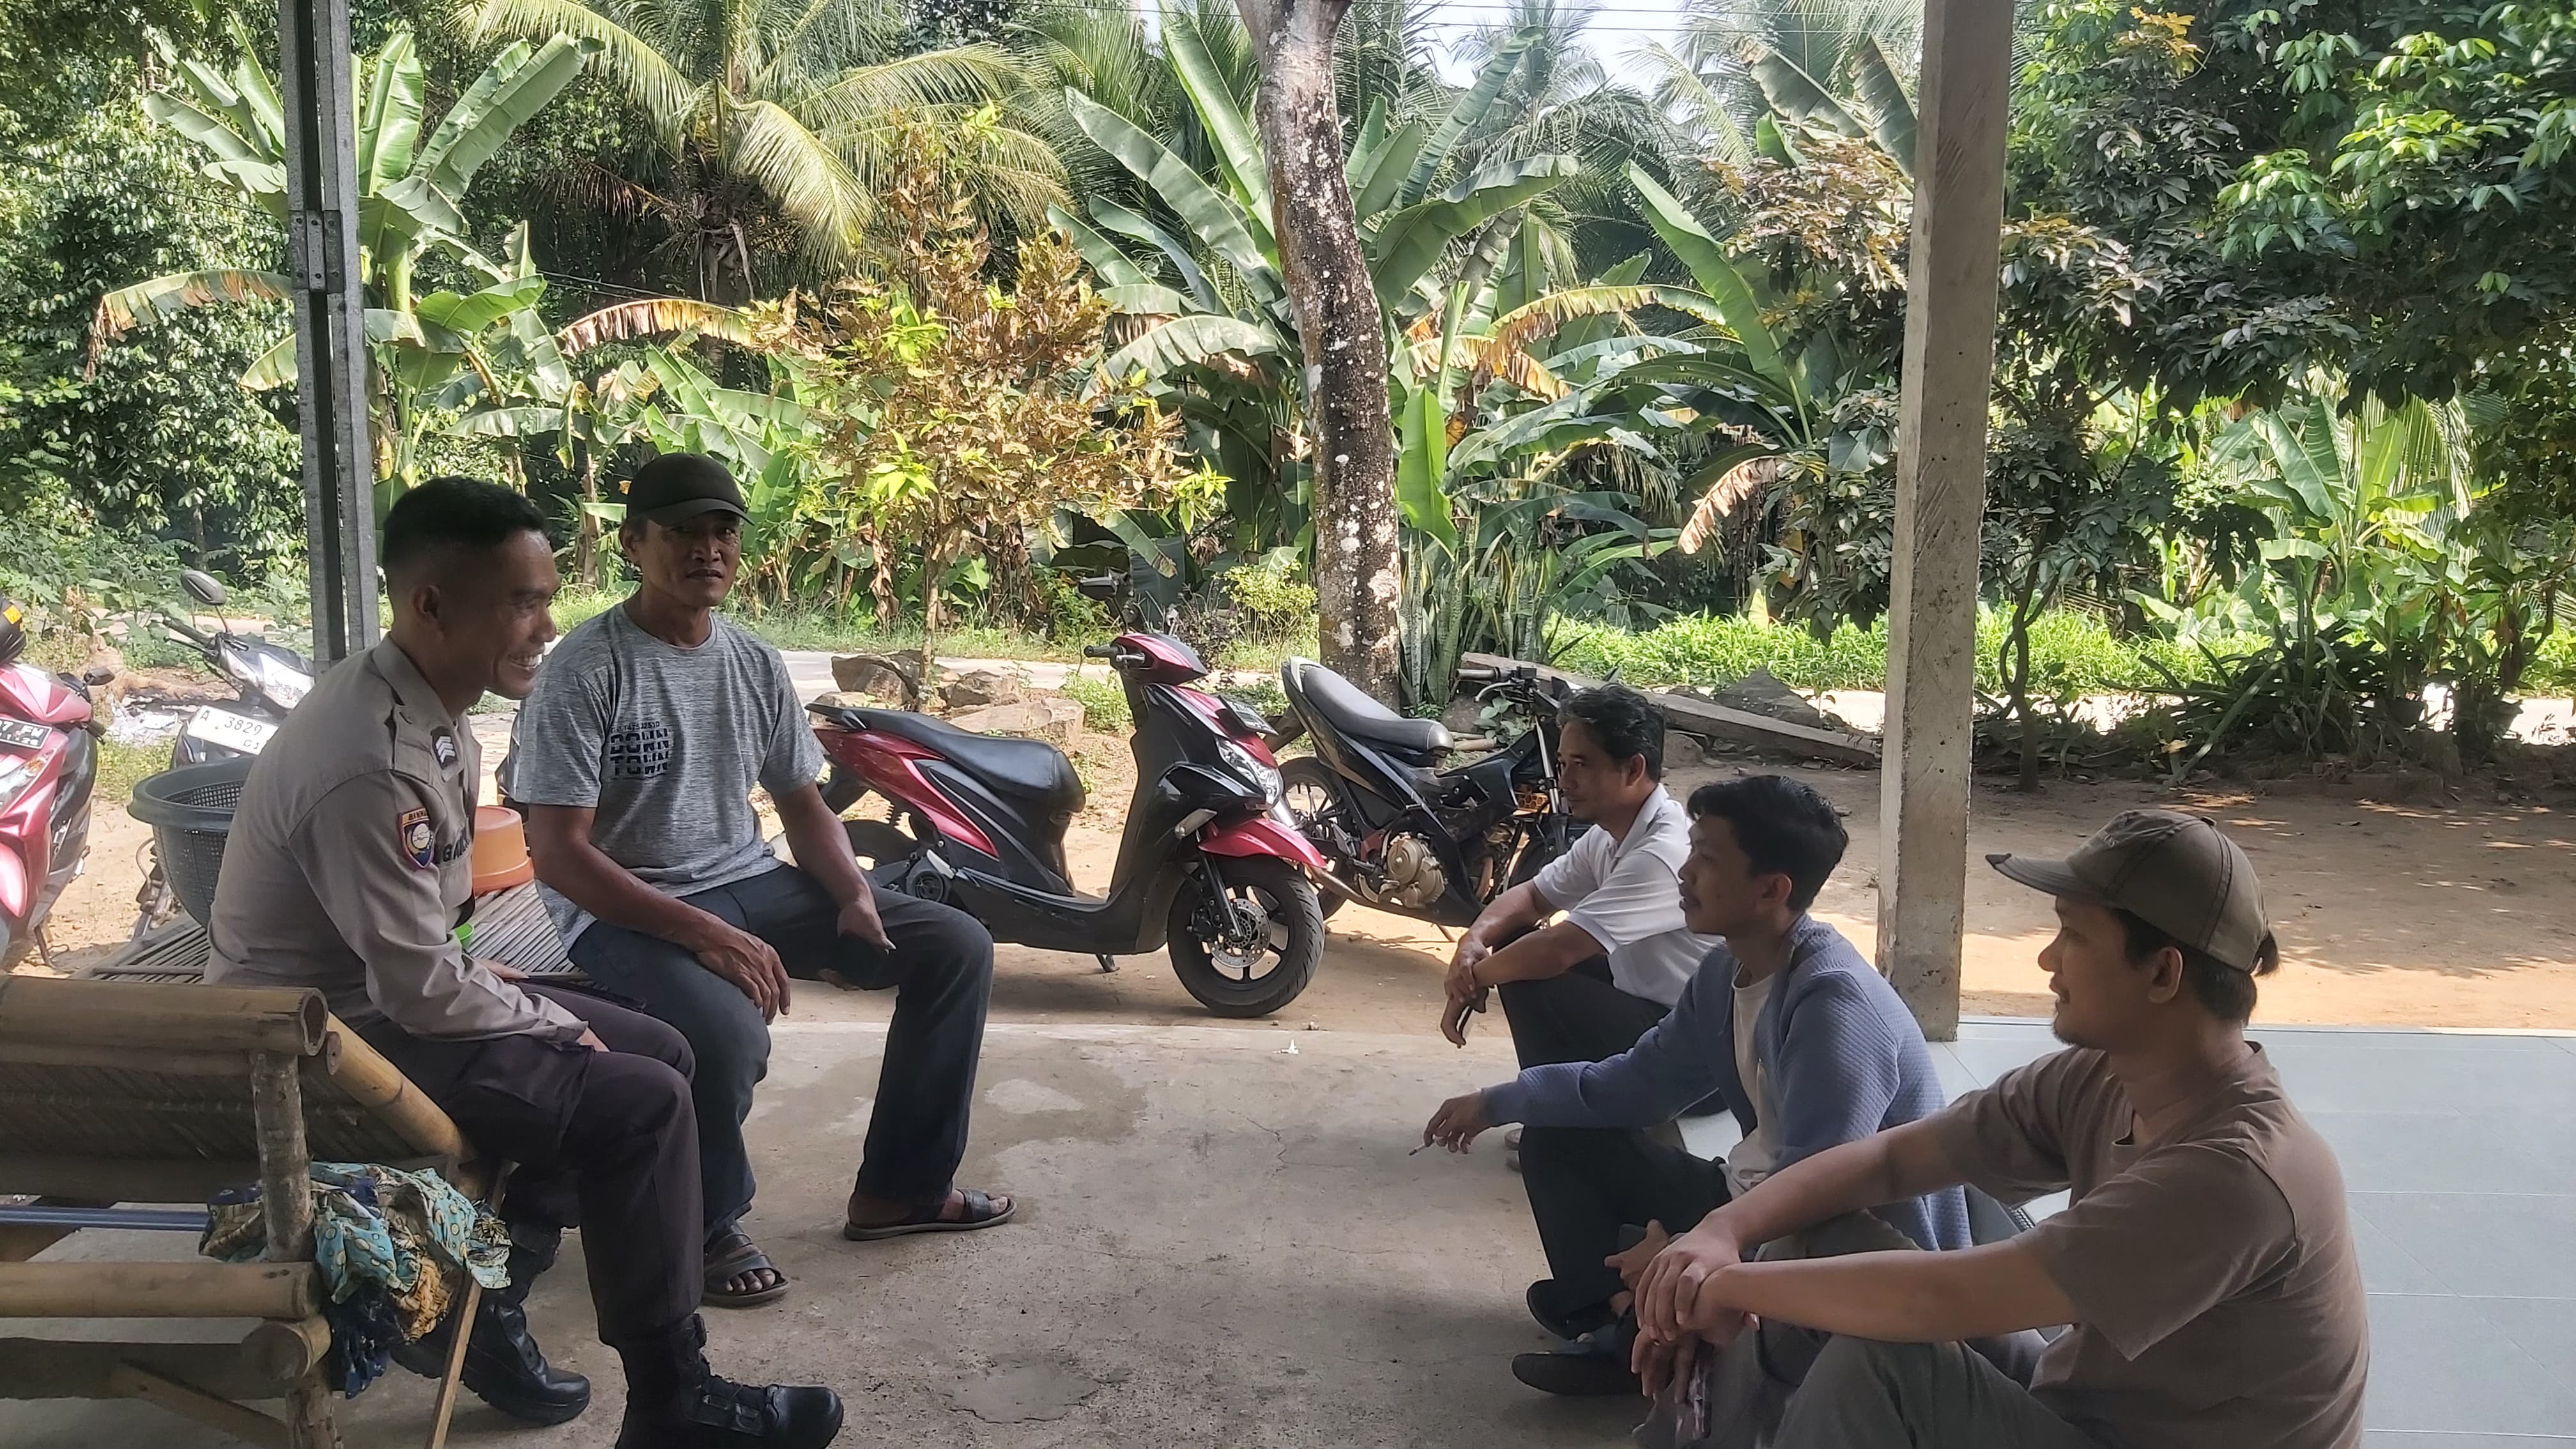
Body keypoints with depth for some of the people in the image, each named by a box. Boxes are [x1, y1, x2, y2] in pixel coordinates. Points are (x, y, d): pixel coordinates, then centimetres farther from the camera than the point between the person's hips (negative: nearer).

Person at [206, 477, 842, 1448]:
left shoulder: (426, 707, 2)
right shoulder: (372, 764, -29)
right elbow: (422, 993, -25)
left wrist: (469, 972, 2)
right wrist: (552, 1023, -10)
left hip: (385, 989, 10)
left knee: (660, 1053, 9)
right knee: (639, 1102, -18)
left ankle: (478, 1296, 14)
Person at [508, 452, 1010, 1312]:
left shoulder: (756, 666, 7)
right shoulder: (586, 670, -14)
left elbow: (802, 803, 15)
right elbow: (558, 854, -19)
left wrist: (855, 897, -6)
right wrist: (705, 935, -27)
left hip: (747, 883, 7)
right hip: (627, 912, -7)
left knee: (956, 946, 0)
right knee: (727, 1033, -38)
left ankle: (900, 1187, 11)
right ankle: (707, 1228, -4)